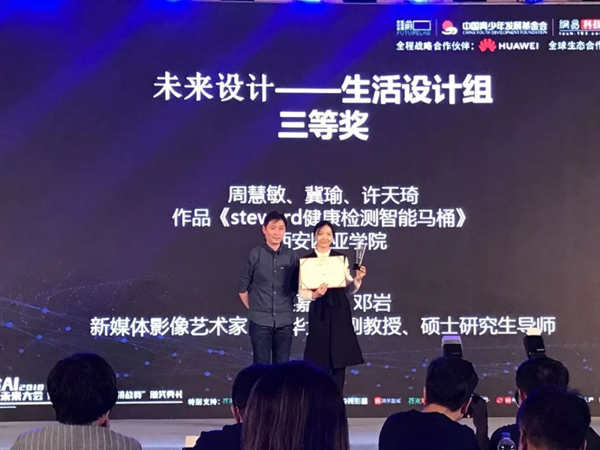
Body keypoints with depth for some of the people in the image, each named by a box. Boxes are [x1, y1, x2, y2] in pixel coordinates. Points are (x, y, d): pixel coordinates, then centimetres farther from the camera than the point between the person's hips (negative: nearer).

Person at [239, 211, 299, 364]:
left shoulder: (292, 256, 2)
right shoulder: (255, 254, -3)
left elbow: (295, 286, 11)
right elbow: (243, 287, 3)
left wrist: (286, 305, 6)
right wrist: (253, 308, 6)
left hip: (284, 321, 2)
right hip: (260, 321, -2)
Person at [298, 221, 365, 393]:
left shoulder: (341, 258, 7)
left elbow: (349, 289, 7)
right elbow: (302, 291, -1)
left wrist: (357, 279, -12)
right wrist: (314, 294, -21)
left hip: (340, 311, 2)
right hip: (319, 313, -2)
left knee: (340, 358, 3)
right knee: (320, 361, 1)